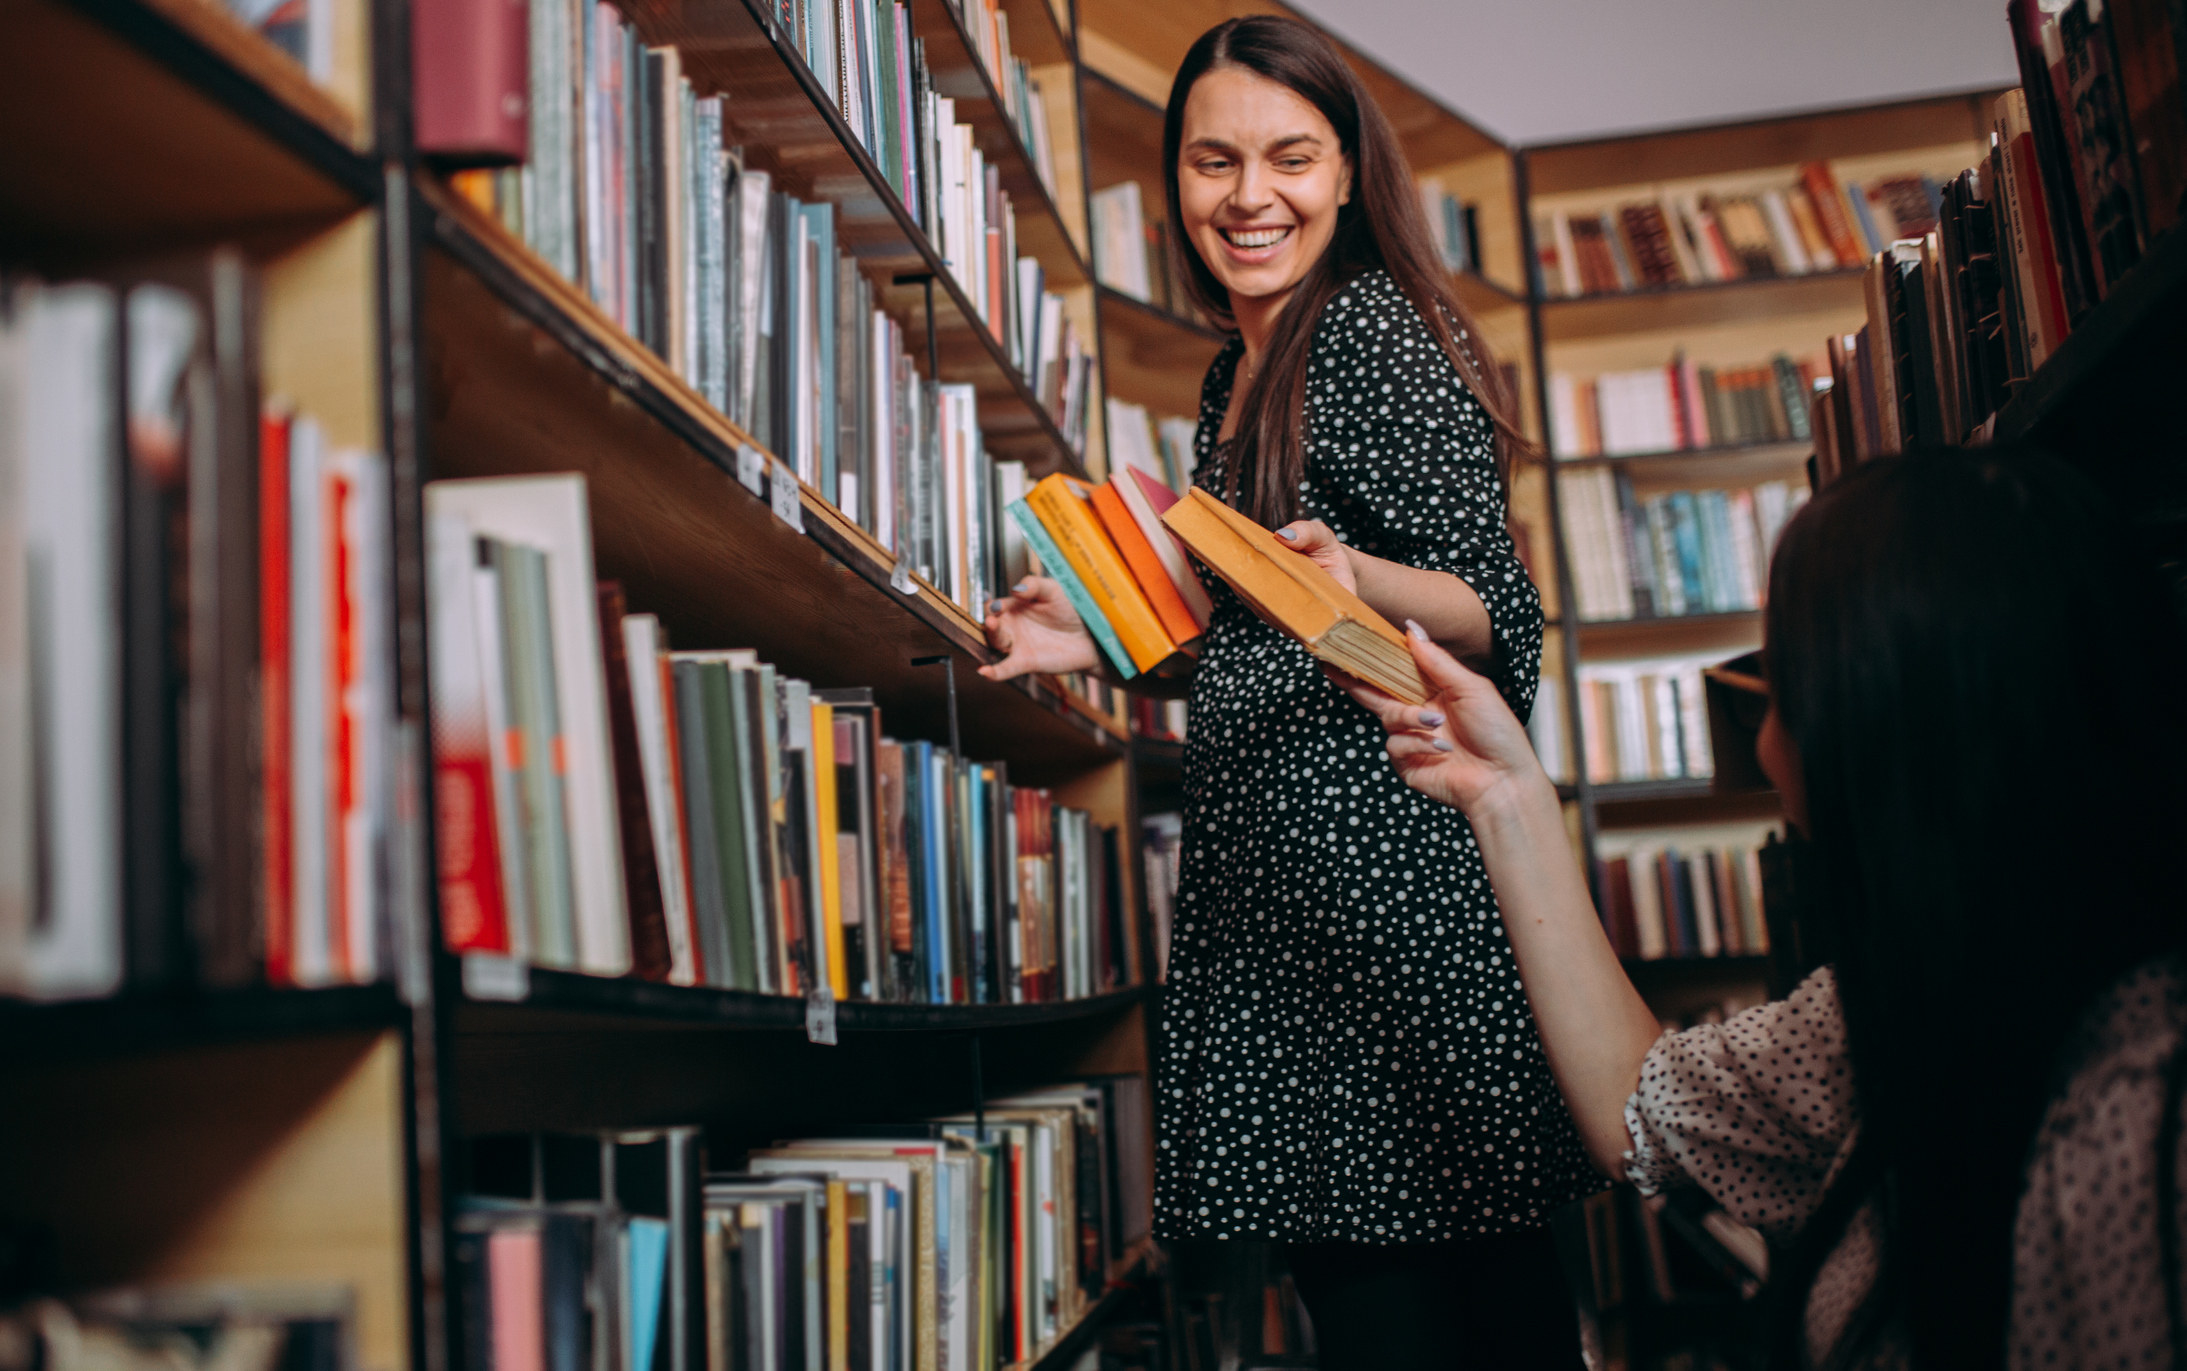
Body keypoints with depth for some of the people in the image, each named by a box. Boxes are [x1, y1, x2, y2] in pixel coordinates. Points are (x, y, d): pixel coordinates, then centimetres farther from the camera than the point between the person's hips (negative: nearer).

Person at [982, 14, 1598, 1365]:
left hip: (1386, 847, -9)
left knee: (1449, 1257, -6)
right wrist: (1111, 636, 16)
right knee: (1337, 1248, 11)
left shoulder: (1374, 327, -7)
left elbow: (1499, 619, -13)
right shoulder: (1237, 373, 19)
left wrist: (1353, 579, -31)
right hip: (1265, 851, 9)